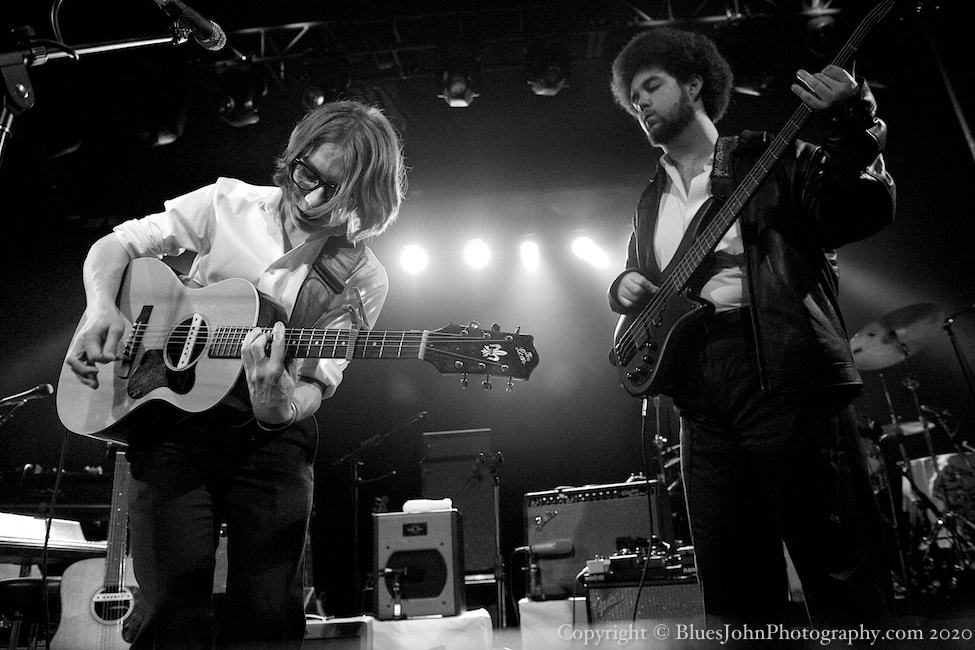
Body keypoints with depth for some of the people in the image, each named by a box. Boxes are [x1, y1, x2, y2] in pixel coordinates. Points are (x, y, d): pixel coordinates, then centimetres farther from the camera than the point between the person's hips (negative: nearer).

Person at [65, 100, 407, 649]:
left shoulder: (363, 283, -4)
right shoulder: (229, 203, 1)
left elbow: (315, 386, -9)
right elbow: (115, 244, 8)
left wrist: (280, 406, -32)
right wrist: (103, 308, -12)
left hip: (271, 437, 0)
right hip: (174, 420, 1)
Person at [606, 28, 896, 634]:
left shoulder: (768, 160, 7)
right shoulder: (651, 201, 22)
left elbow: (864, 214, -5)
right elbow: (635, 279, 29)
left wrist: (852, 126, -21)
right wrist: (625, 288, 7)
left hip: (789, 377, -5)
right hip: (701, 400, 5)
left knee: (840, 568, -4)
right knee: (735, 590, 8)